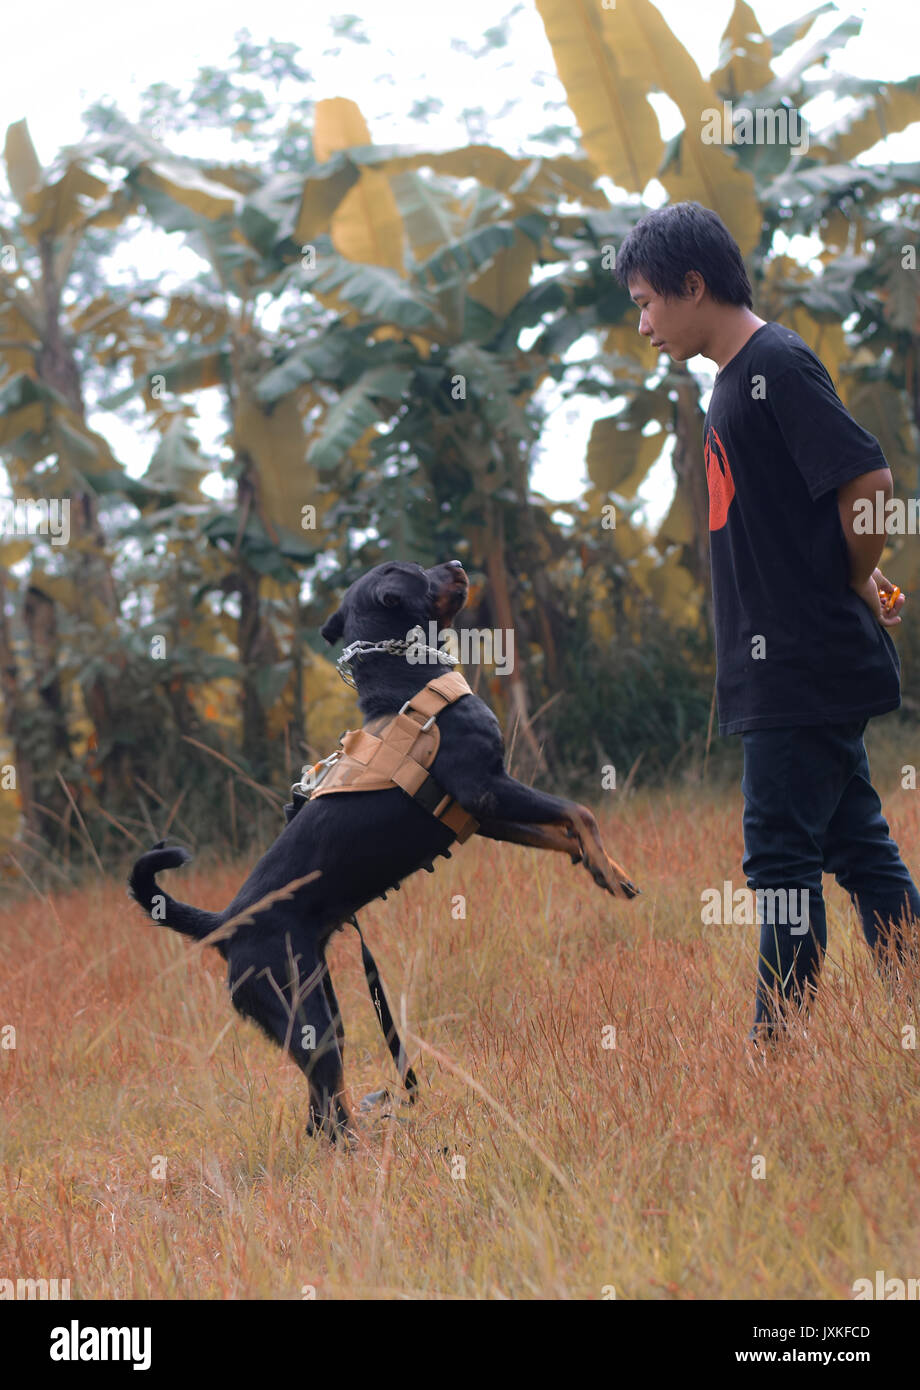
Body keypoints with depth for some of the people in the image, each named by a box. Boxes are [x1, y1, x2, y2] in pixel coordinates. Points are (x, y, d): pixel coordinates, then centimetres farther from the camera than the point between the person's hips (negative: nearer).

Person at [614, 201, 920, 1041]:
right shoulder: (737, 377, 16)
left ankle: (780, 1039, -4)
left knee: (782, 856, -7)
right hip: (788, 670, 10)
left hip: (805, 669, -10)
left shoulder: (778, 365, -13)